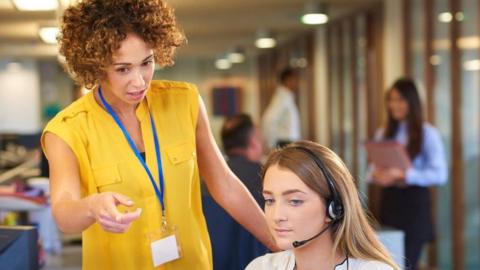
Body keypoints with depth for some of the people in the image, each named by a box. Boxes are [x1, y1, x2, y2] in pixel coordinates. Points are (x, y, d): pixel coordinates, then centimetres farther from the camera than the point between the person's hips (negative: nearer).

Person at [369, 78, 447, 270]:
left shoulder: (428, 133, -4)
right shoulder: (383, 133, 11)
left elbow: (440, 175, -12)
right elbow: (374, 168, 16)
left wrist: (403, 175, -22)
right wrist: (377, 175, -9)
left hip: (415, 201, -5)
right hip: (389, 200, 5)